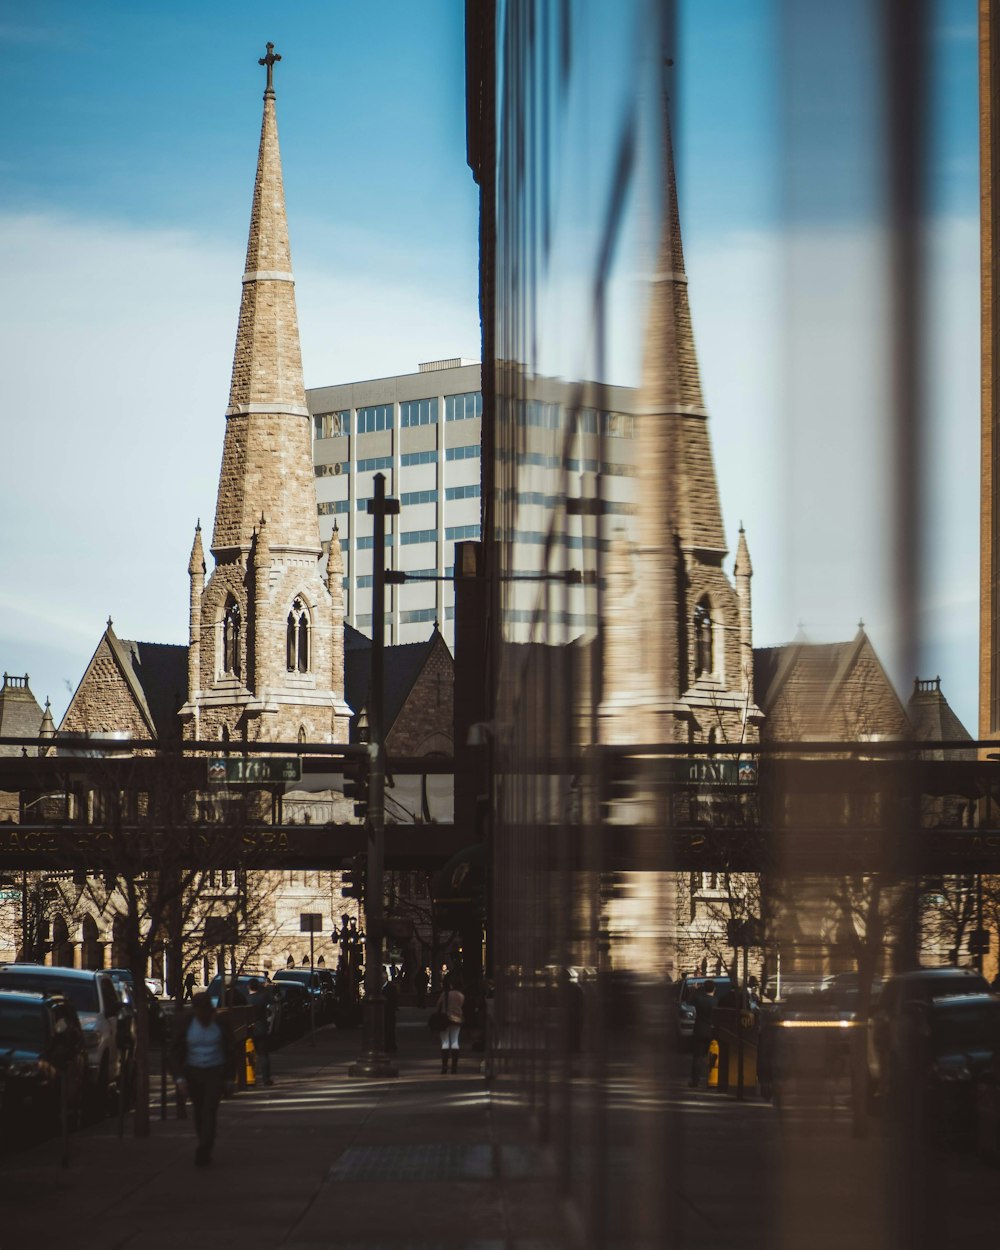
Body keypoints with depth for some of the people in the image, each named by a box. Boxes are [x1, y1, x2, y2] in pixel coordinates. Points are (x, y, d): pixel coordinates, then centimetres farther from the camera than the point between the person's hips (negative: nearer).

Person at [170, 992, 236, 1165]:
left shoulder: (221, 1024, -4)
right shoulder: (186, 1025, -3)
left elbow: (230, 1052, 6)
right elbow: (176, 1053, -1)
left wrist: (228, 1079, 4)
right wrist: (179, 1078, -13)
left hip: (215, 1073, -2)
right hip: (193, 1073, 2)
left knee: (209, 1112, -16)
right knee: (199, 1113, 7)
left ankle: (202, 1151, -22)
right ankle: (205, 1151, 23)